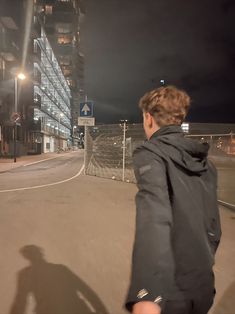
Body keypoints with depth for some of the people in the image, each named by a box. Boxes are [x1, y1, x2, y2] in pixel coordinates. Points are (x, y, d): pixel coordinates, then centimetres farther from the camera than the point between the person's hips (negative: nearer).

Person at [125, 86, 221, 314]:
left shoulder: (151, 153, -15)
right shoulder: (204, 161, 5)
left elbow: (154, 215, -33)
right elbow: (213, 225, 11)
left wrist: (147, 293, -41)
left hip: (168, 289, -6)